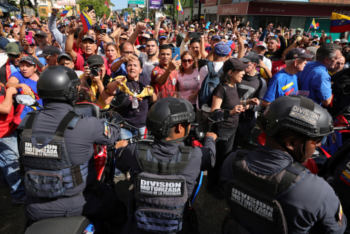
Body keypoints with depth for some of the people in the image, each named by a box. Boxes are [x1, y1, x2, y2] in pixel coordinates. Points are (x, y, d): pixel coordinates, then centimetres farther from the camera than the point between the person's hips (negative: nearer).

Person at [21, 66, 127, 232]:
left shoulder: (28, 121, -7)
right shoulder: (84, 125, -23)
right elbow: (112, 134, -6)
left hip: (35, 210, 5)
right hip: (76, 204, -4)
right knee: (119, 211, 23)